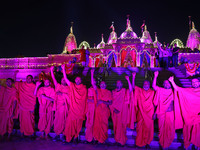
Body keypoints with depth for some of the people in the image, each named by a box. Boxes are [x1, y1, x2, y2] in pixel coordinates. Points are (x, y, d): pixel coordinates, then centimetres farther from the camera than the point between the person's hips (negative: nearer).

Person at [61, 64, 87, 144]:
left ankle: (75, 137, 18)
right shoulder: (72, 86, 5)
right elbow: (65, 79, -1)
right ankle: (69, 137, 12)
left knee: (78, 124, 6)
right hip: (72, 109, 0)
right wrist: (63, 69, -5)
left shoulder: (84, 88, 8)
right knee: (70, 123, 0)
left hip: (80, 110, 0)